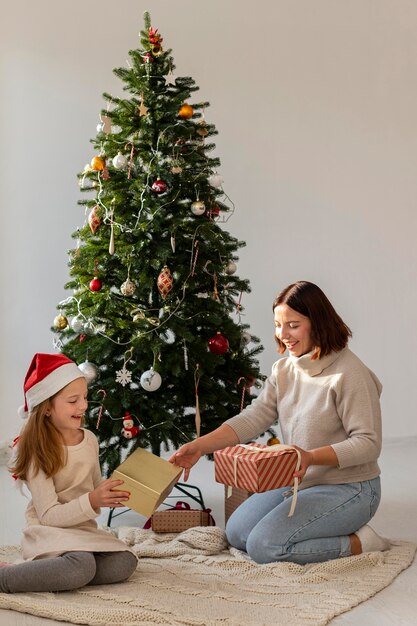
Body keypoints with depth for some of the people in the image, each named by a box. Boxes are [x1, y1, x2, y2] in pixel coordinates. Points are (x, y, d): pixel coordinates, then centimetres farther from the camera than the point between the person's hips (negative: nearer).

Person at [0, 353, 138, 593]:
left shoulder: (90, 440, 6)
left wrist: (115, 489, 1)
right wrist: (92, 501, -30)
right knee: (81, 567, -36)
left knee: (124, 563, -20)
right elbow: (48, 515, -18)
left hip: (85, 529, 7)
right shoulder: (38, 453, -13)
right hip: (49, 532, -7)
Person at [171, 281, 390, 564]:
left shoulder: (350, 374, -20)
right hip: (297, 482, 9)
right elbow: (254, 417, -4)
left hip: (348, 489, -9)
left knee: (264, 546, -19)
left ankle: (358, 542, -4)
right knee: (237, 533, 6)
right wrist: (200, 445, -18)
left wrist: (313, 457, -35)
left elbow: (369, 443, -21)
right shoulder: (284, 369, 4)